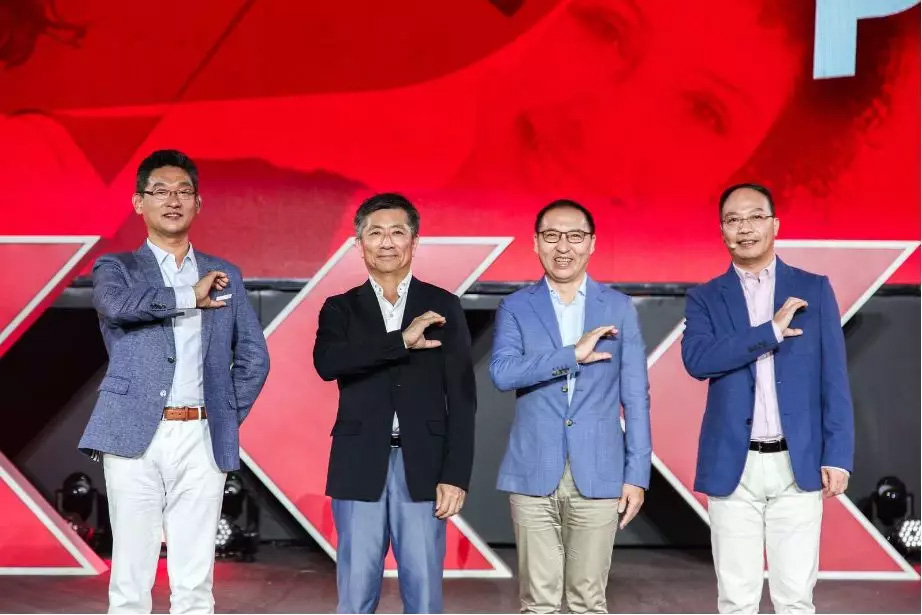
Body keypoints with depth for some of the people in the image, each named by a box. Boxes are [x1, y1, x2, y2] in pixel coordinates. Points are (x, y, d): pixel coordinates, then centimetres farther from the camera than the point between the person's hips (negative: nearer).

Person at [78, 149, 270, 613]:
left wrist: (227, 419, 8)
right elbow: (117, 305, -16)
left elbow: (254, 357, 17)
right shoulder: (115, 267, 8)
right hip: (135, 436, -2)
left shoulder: (225, 276, 16)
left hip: (202, 440, 2)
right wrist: (191, 296, -6)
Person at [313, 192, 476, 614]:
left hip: (422, 467, 0)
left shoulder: (443, 307, 7)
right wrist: (402, 341, -18)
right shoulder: (340, 308, 8)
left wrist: (456, 474, -5)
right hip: (359, 468, 0)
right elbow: (326, 363, -13)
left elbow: (461, 397, 3)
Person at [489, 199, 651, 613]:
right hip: (533, 475, 0)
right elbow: (502, 373, -13)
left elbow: (635, 396, 5)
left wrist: (637, 473, 0)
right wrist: (573, 354, -18)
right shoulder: (515, 307, 5)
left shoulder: (619, 307, 6)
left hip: (598, 476, 0)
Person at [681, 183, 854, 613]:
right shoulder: (705, 298, 6)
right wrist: (772, 330, -16)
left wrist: (837, 456, -4)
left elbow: (834, 380, 3)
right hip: (732, 467, 0)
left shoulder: (814, 290, 6)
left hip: (798, 464, 0)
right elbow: (697, 360, -13)